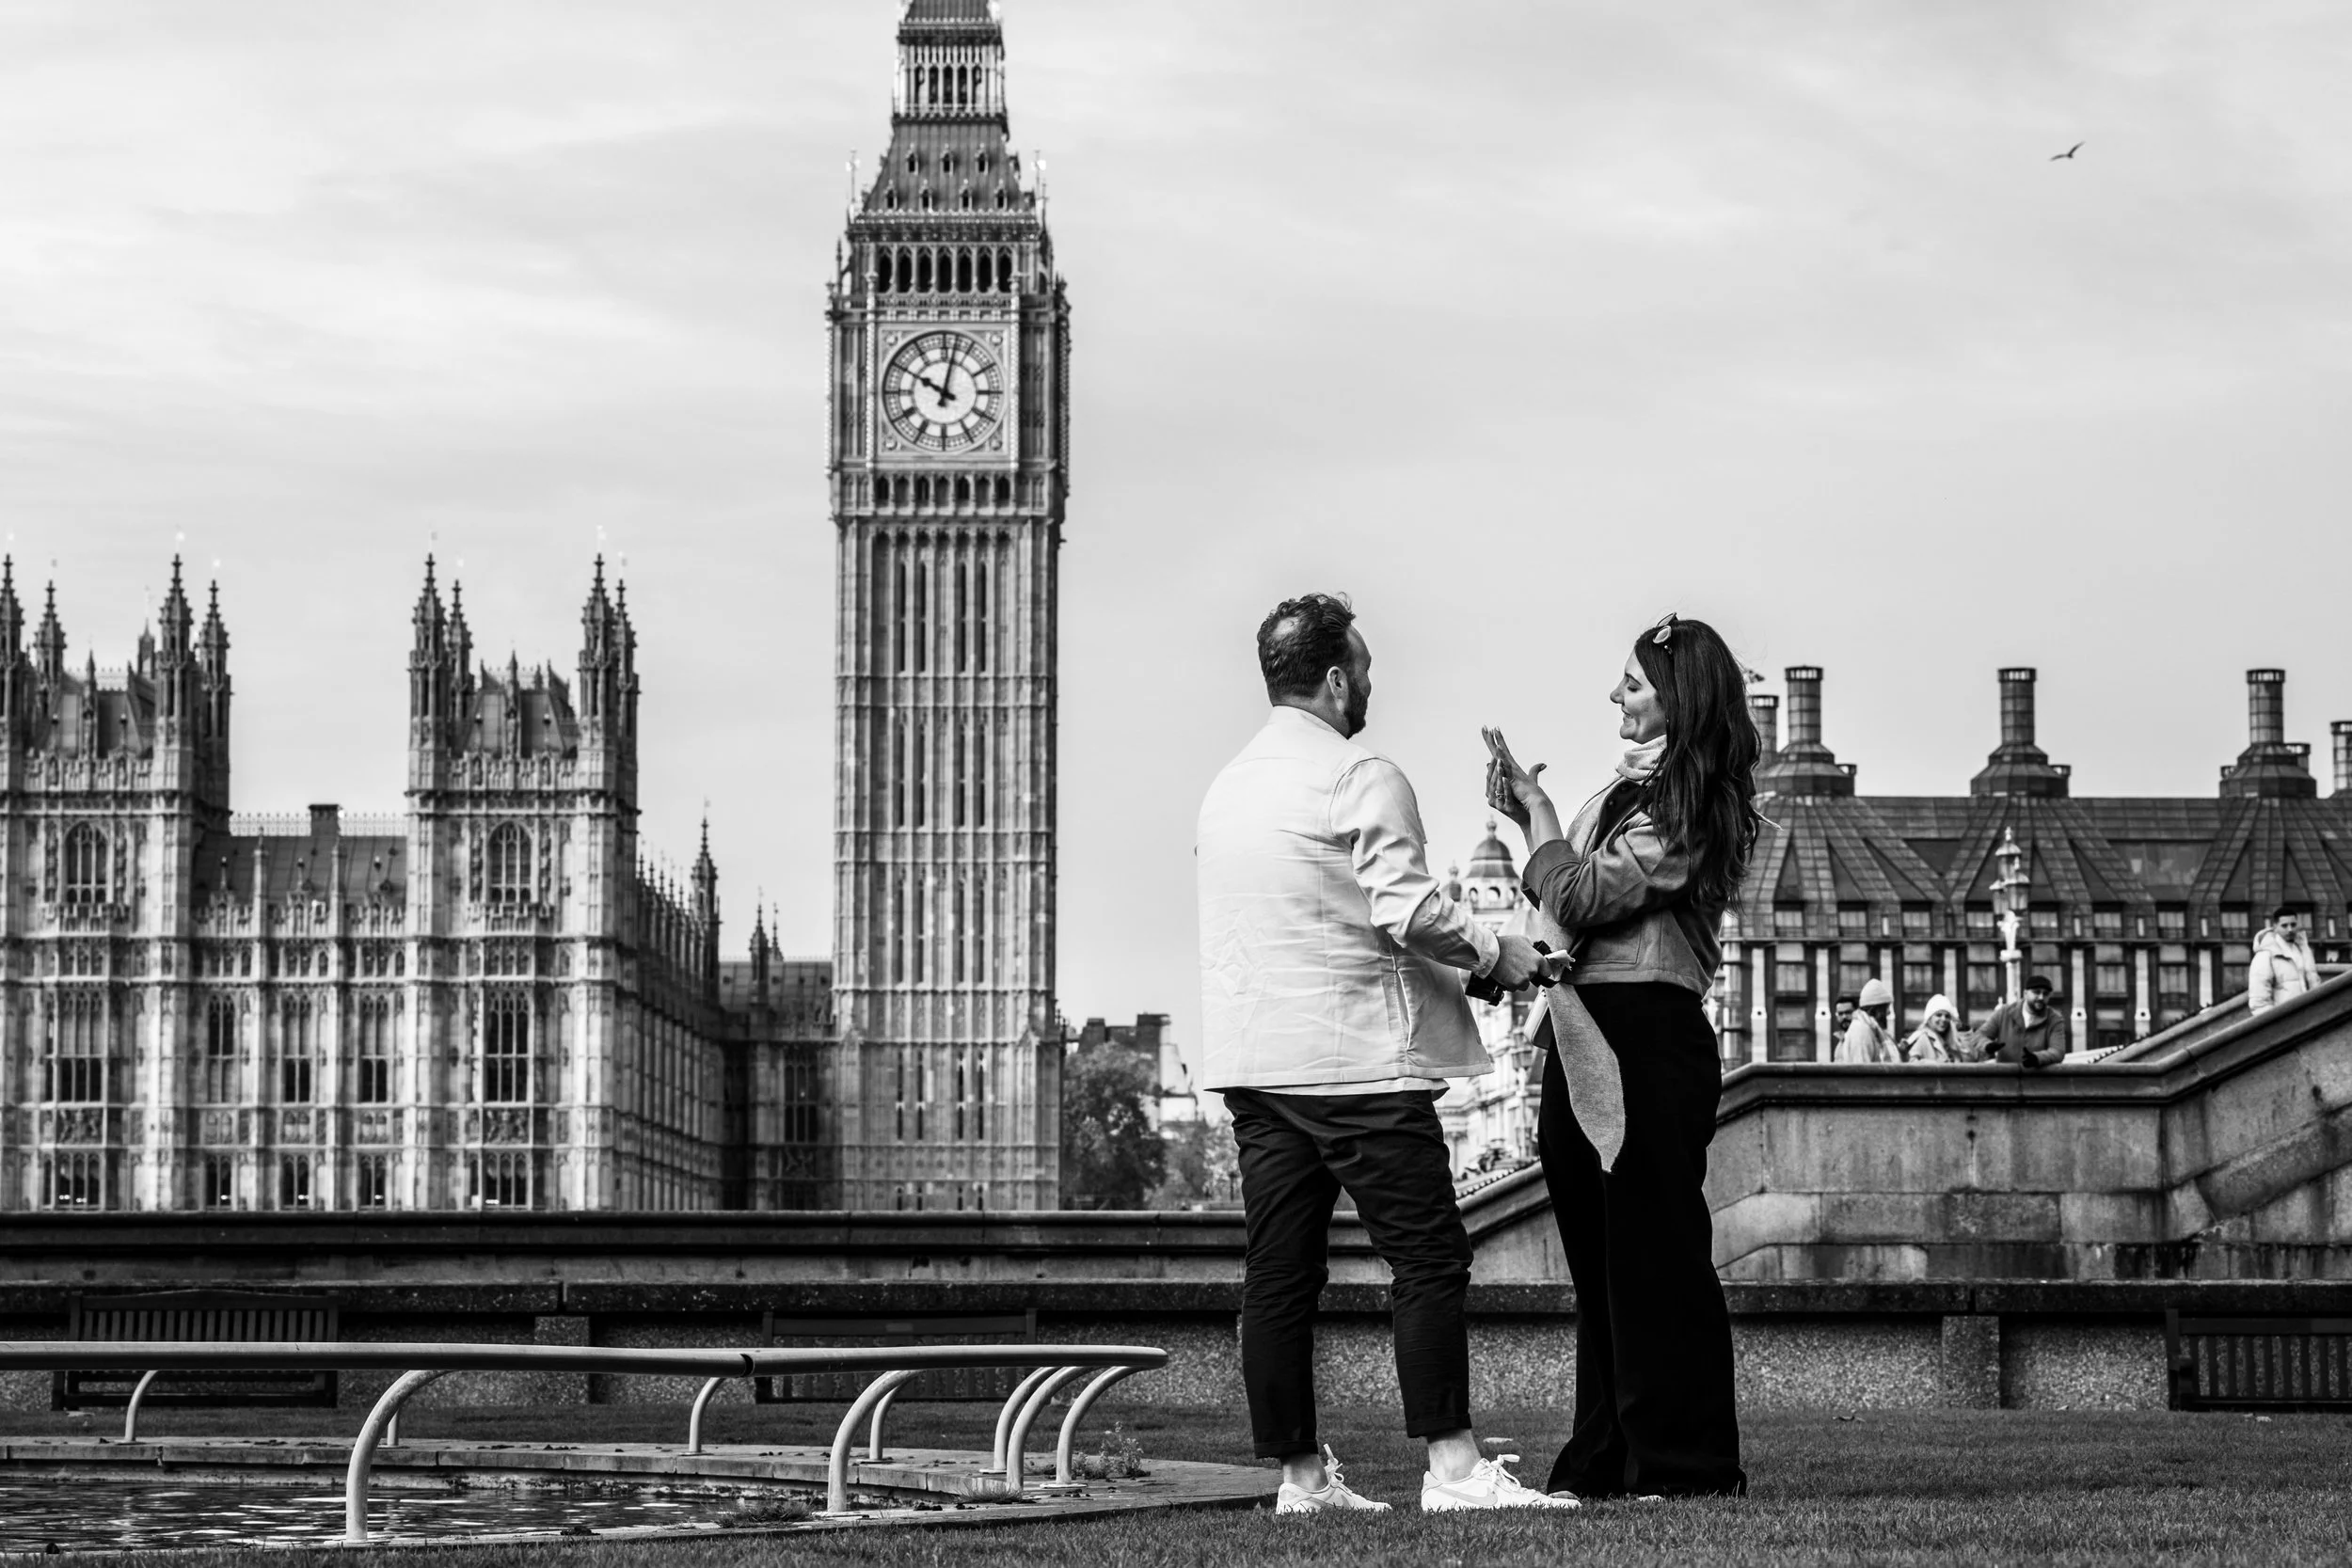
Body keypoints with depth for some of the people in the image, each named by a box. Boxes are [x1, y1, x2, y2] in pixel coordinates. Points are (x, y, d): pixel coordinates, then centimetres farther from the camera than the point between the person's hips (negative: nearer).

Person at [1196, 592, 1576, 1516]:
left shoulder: (1227, 787, 15)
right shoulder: (1360, 779, -9)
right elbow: (1408, 911, -18)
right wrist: (1495, 954, -3)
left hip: (1252, 1059, 8)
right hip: (1354, 1056, -8)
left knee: (1279, 1272, 7)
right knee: (1428, 1258, -5)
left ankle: (1300, 1474, 9)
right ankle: (1452, 1464, -9)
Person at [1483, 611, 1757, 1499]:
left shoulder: (1688, 808, -10)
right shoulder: (1628, 790, 17)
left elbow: (1583, 896, -15)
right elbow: (1569, 905, 16)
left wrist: (1535, 811, -2)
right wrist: (1526, 814, 6)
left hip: (1647, 1041, -9)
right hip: (1584, 1043, 9)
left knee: (1654, 1257, -6)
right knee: (1600, 1259, 11)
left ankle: (1683, 1465, -1)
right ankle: (1605, 1462, 16)